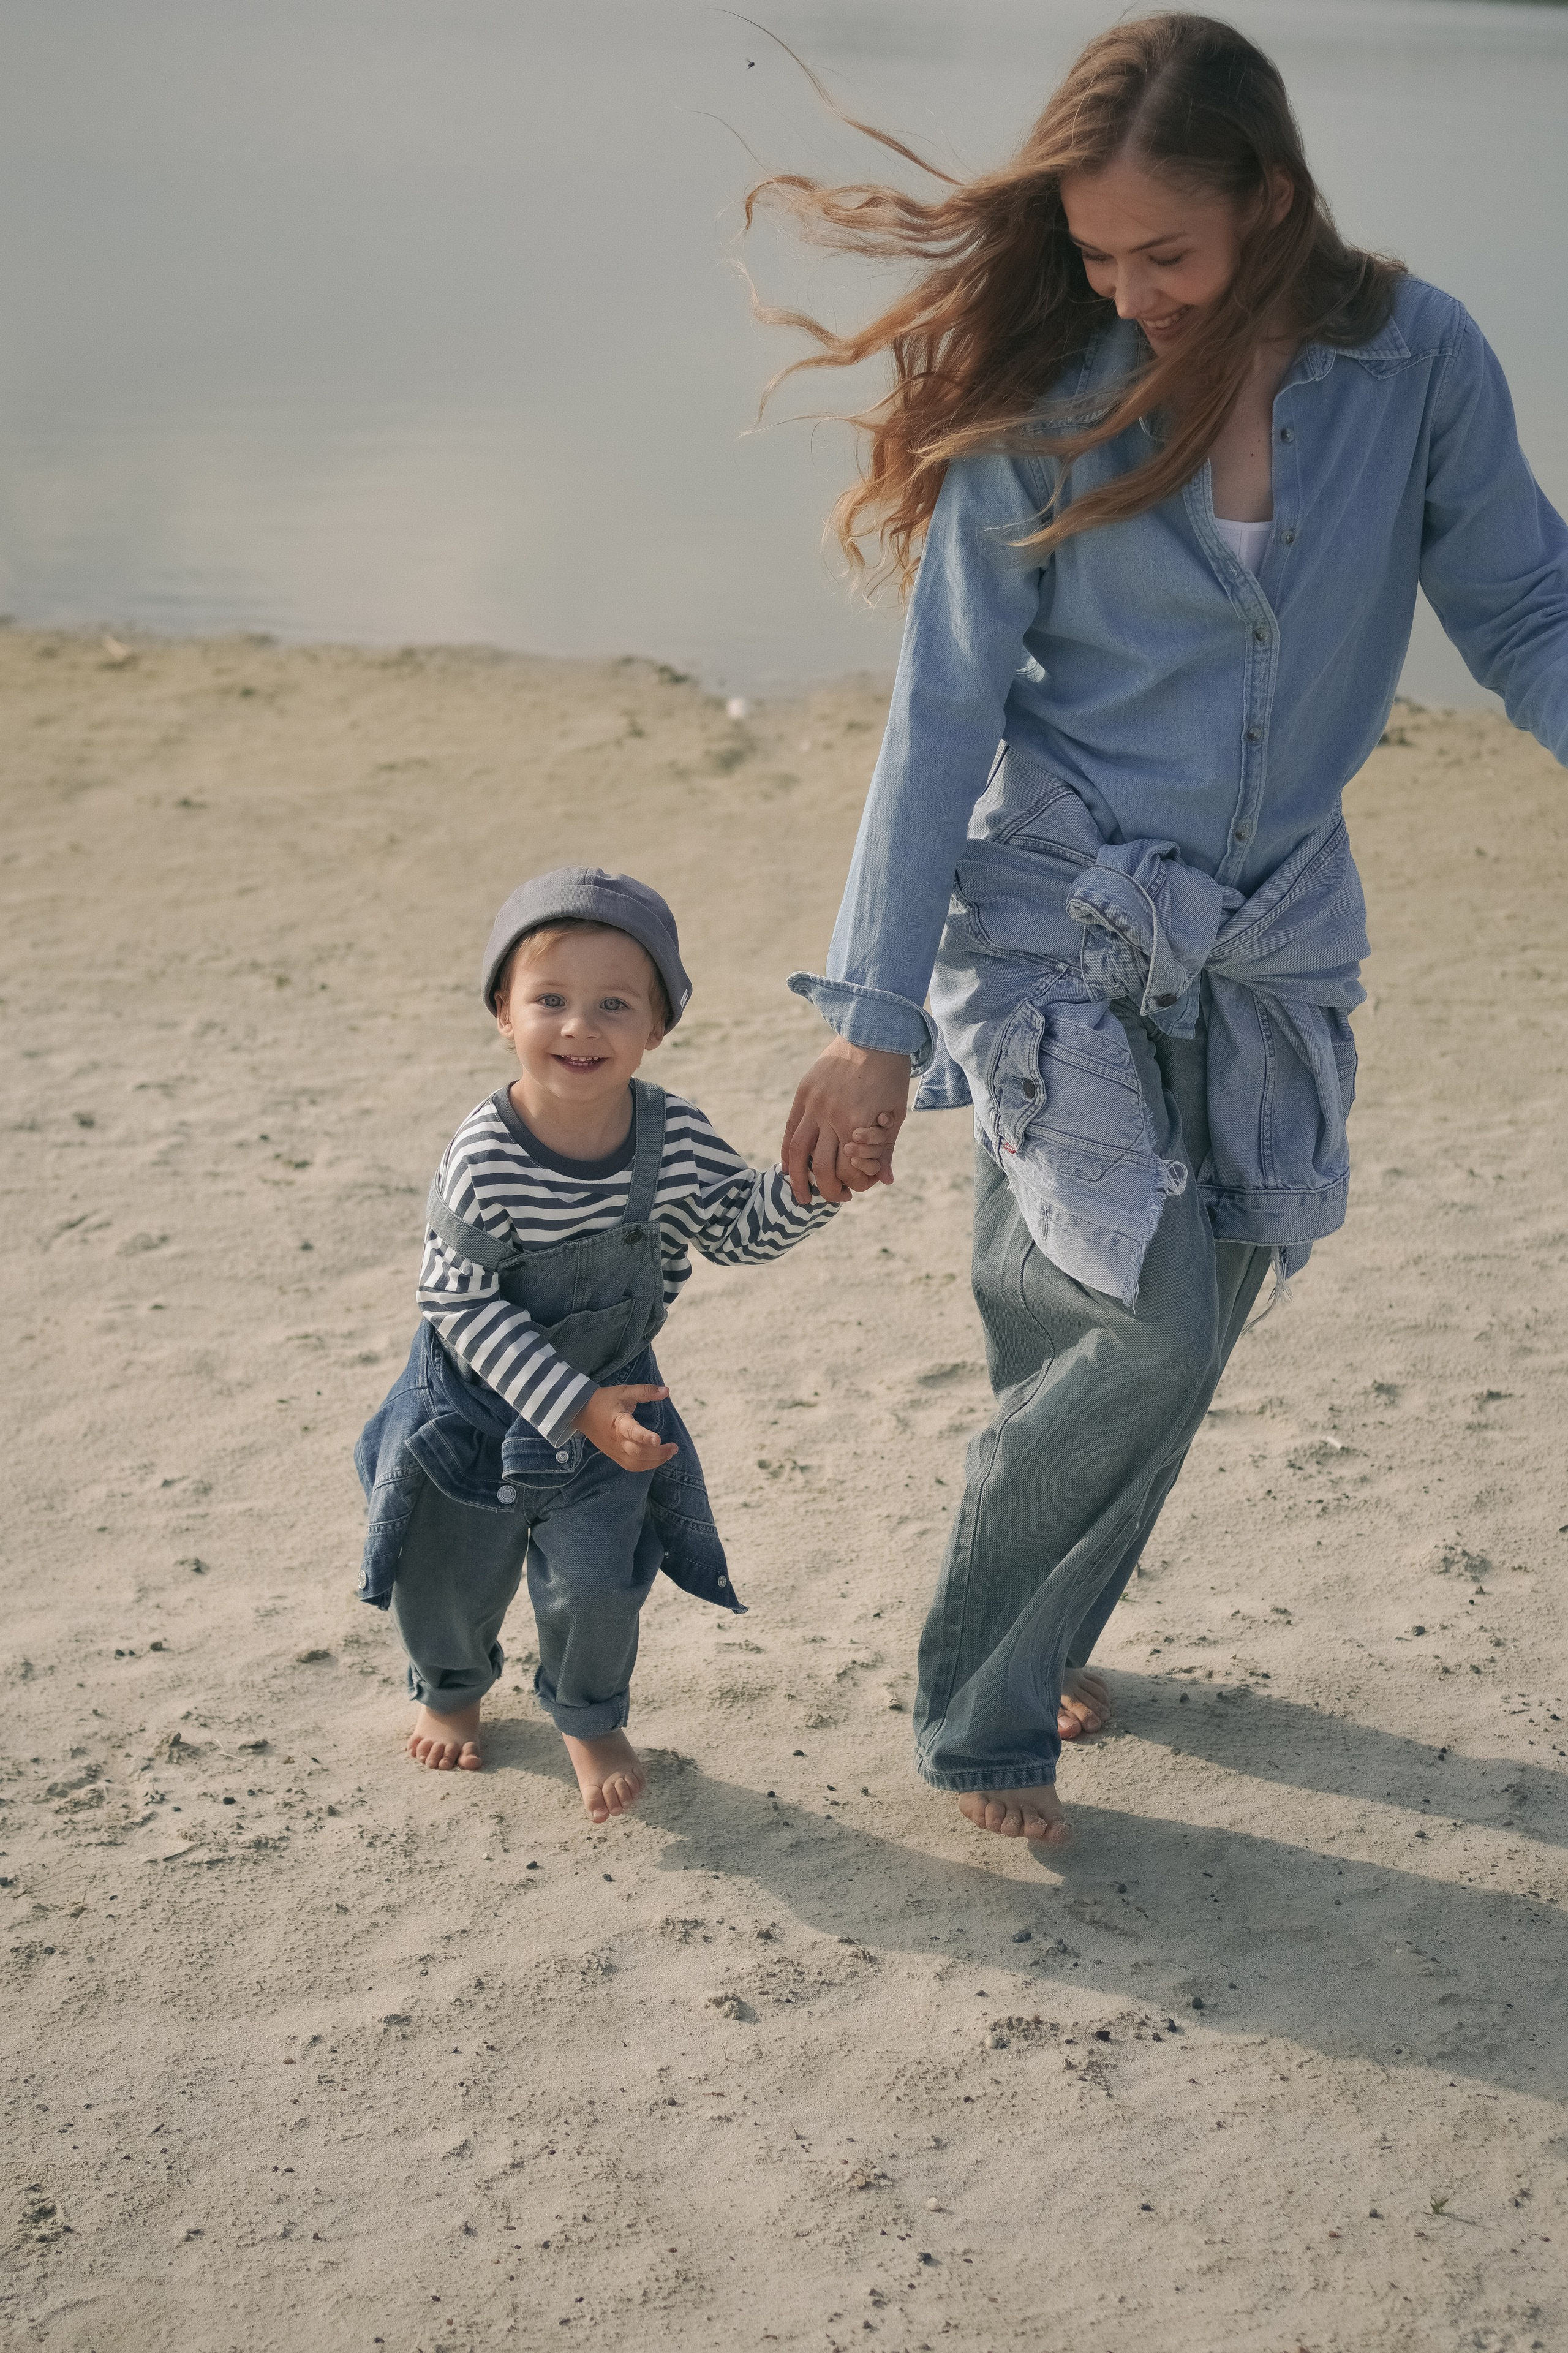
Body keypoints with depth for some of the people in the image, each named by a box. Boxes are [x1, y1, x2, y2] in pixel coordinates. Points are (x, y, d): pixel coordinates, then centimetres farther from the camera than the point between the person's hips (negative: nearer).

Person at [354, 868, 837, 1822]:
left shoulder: (675, 1135, -18)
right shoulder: (485, 1160, -29)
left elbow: (741, 1227, -3)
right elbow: (461, 1304, -25)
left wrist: (809, 1184, -24)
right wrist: (574, 1406, -28)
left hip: (613, 1391, 2)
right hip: (478, 1397, -2)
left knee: (598, 1581, 2)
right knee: (450, 1575, 15)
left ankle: (591, 1719, 36)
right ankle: (452, 1689, 50)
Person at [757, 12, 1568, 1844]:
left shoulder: (1418, 363, -7)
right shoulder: (1043, 393, -12)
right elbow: (945, 712, -11)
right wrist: (875, 1024, -12)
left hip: (1271, 942, 3)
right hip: (1052, 921, -3)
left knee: (1127, 1351, 12)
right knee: (1142, 1336, -14)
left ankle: (1038, 1646, 38)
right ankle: (979, 1723, 8)